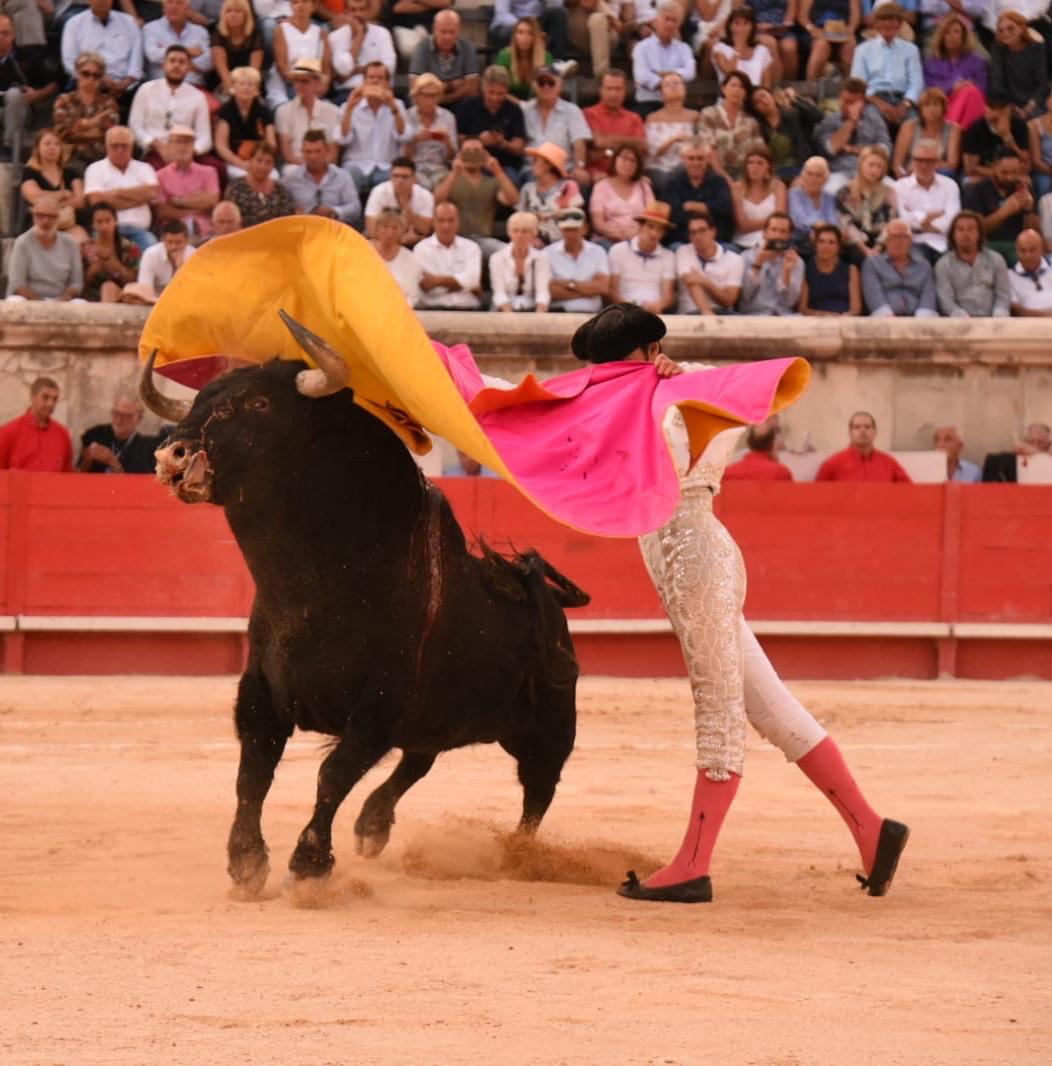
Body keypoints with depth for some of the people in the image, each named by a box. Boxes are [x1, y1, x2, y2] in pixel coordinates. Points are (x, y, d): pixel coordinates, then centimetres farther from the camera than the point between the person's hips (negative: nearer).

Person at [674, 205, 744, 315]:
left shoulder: (734, 260, 6)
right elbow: (692, 283, -13)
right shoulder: (684, 252, 5)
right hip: (689, 314, -1)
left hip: (722, 314, 1)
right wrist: (706, 311, -30)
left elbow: (728, 301, -1)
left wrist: (705, 283, -17)